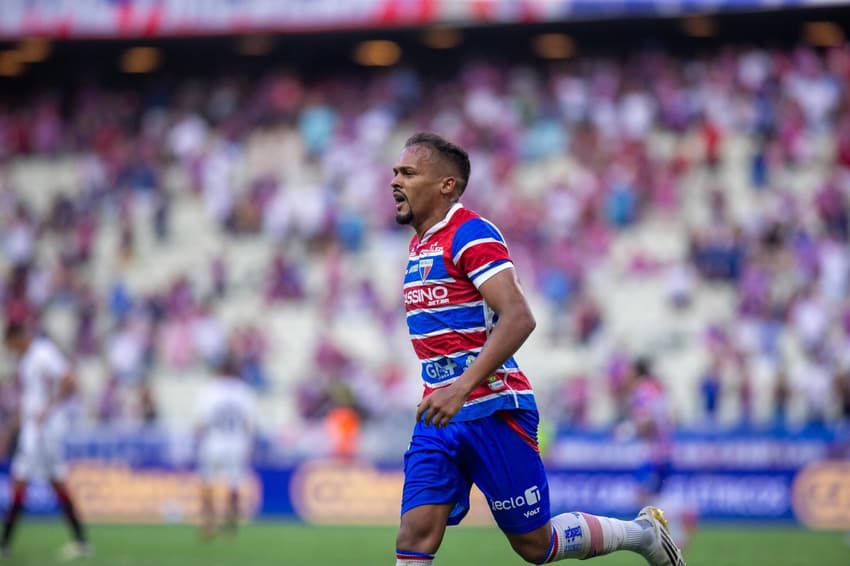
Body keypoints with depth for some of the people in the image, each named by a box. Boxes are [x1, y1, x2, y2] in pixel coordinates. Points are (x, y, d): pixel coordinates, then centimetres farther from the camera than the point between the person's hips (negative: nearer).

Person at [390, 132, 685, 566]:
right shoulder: (420, 244, 15)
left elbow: (519, 317, -25)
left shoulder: (470, 234, -13)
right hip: (440, 416, 8)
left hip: (491, 412, -8)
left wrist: (461, 387, -33)